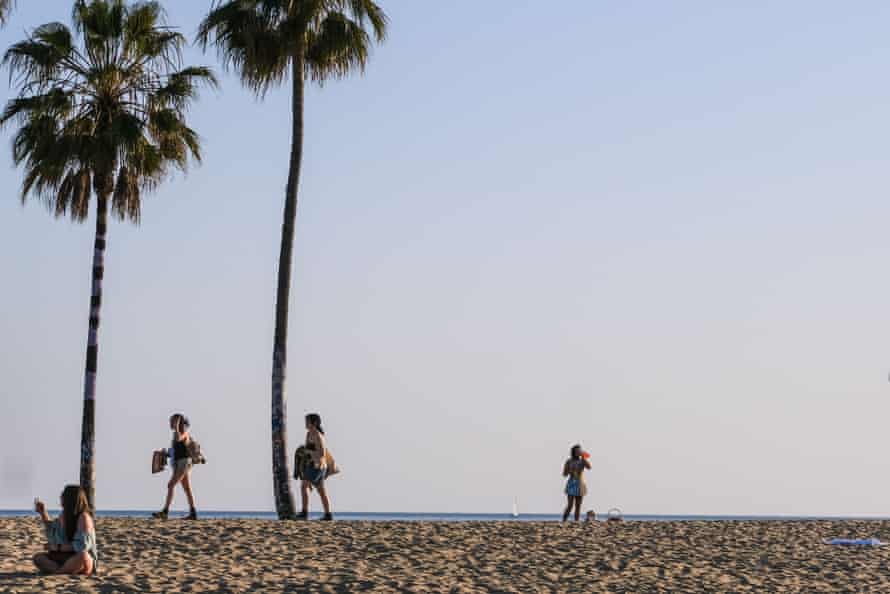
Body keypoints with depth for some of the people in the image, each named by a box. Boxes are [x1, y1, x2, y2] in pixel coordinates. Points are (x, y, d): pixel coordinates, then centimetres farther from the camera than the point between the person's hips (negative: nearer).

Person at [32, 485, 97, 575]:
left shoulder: (84, 517, -17)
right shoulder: (64, 515, 5)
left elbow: (82, 546, -25)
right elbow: (53, 533, 25)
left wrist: (58, 547, -17)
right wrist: (43, 513, 15)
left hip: (87, 561, -7)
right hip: (67, 558, 7)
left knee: (82, 555, -40)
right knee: (38, 558, -7)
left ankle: (56, 571, -23)